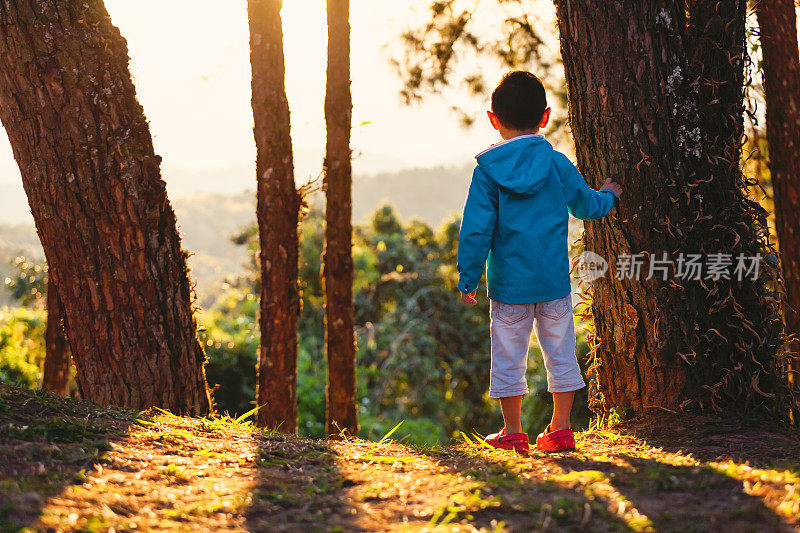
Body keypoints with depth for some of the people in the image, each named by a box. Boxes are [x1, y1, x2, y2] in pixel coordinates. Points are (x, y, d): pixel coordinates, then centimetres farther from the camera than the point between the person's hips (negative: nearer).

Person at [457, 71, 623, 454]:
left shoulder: (487, 171, -7)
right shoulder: (557, 164, -1)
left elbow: (476, 229, -9)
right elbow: (586, 205, 14)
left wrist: (468, 277, -1)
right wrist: (608, 196, 36)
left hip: (508, 283, -1)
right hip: (554, 280, 1)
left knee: (508, 357, 8)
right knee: (560, 352, 11)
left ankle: (512, 431, 13)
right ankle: (560, 429, 14)